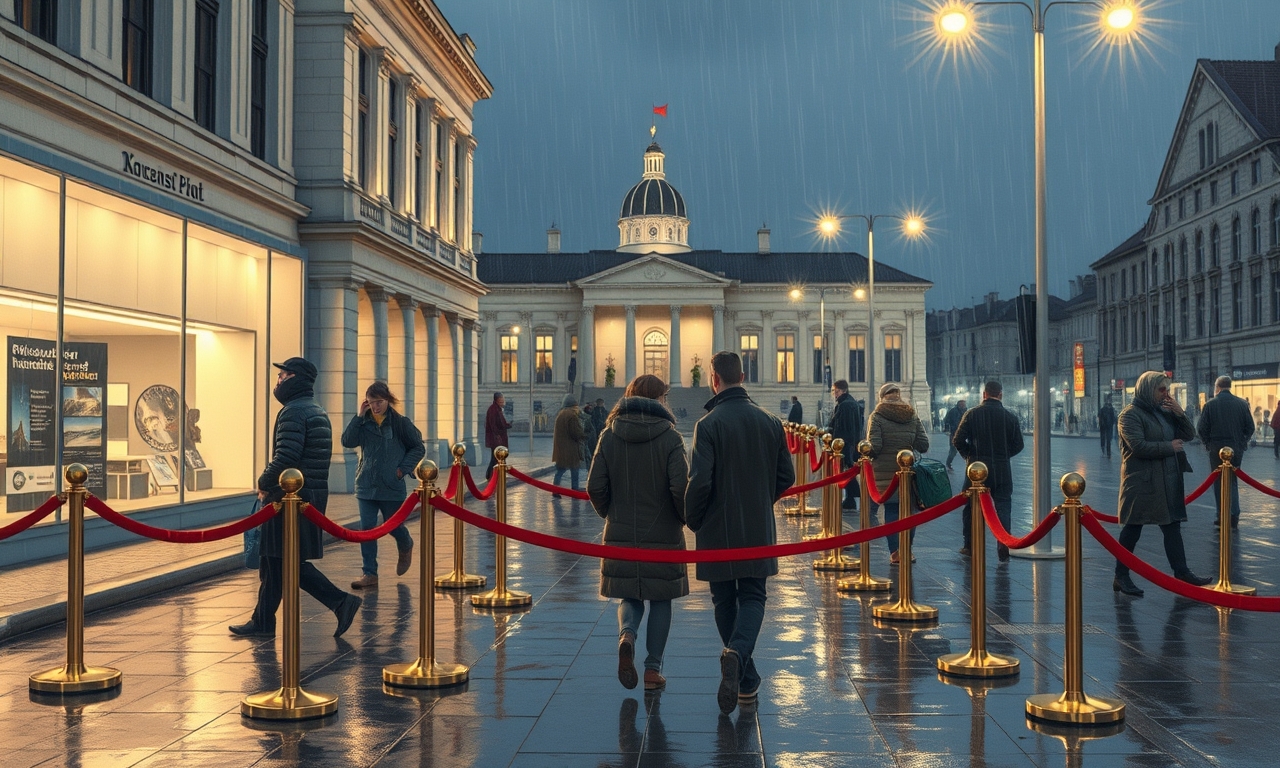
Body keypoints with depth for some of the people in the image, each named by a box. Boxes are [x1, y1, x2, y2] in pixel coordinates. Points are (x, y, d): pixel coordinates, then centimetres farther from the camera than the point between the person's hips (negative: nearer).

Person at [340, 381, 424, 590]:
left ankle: (406, 548, 45)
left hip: (392, 487, -2)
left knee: (394, 527, 11)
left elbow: (419, 448, 1)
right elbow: (347, 441, -10)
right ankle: (369, 574, 3)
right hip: (366, 486, 2)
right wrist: (358, 417, -14)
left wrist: (403, 468, -8)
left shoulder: (401, 423, -5)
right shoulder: (364, 423, 2)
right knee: (366, 529, -2)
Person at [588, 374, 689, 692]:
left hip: (621, 535, 2)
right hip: (664, 535, -2)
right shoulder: (669, 436, -9)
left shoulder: (610, 435, -2)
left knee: (629, 597, 16)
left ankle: (626, 634, -13)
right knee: (660, 600, 12)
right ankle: (653, 668, 14)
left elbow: (595, 486, -4)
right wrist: (685, 517, 3)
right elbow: (680, 487, -16)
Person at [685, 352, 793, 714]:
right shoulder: (770, 421, 1)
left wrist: (692, 520, -1)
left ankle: (747, 680, 17)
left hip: (717, 531, -3)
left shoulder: (708, 425, -13)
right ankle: (737, 652, -20)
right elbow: (786, 476, 5)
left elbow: (699, 481, -19)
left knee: (725, 602, 11)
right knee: (753, 597, 9)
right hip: (759, 530, 3)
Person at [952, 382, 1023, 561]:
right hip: (1002, 469, 0)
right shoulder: (1010, 417, -1)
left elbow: (958, 441, -6)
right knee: (1003, 506, 3)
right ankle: (1003, 549, -4)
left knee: (972, 506, 12)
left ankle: (969, 546, 19)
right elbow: (1018, 445, 4)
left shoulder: (972, 414, -4)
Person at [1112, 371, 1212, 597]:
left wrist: (1180, 413, -4)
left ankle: (1181, 572, 14)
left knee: (1173, 526, 9)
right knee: (1132, 529, -1)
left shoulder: (1164, 412, 13)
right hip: (1141, 482, -8)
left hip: (1167, 481, 8)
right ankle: (1121, 577, 7)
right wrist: (1170, 447, -13)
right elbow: (1138, 446, -22)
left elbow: (1189, 434, 12)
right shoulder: (1131, 414, -11)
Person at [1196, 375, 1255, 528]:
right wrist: (1242, 441, 15)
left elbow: (1201, 429, -8)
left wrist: (1208, 443, 9)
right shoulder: (1242, 404, -2)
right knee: (1232, 481, 15)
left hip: (1217, 449, -2)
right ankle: (1234, 516, 7)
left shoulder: (1210, 405, -8)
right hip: (1237, 449, 2)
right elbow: (1250, 427, 0)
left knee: (1219, 482, 8)